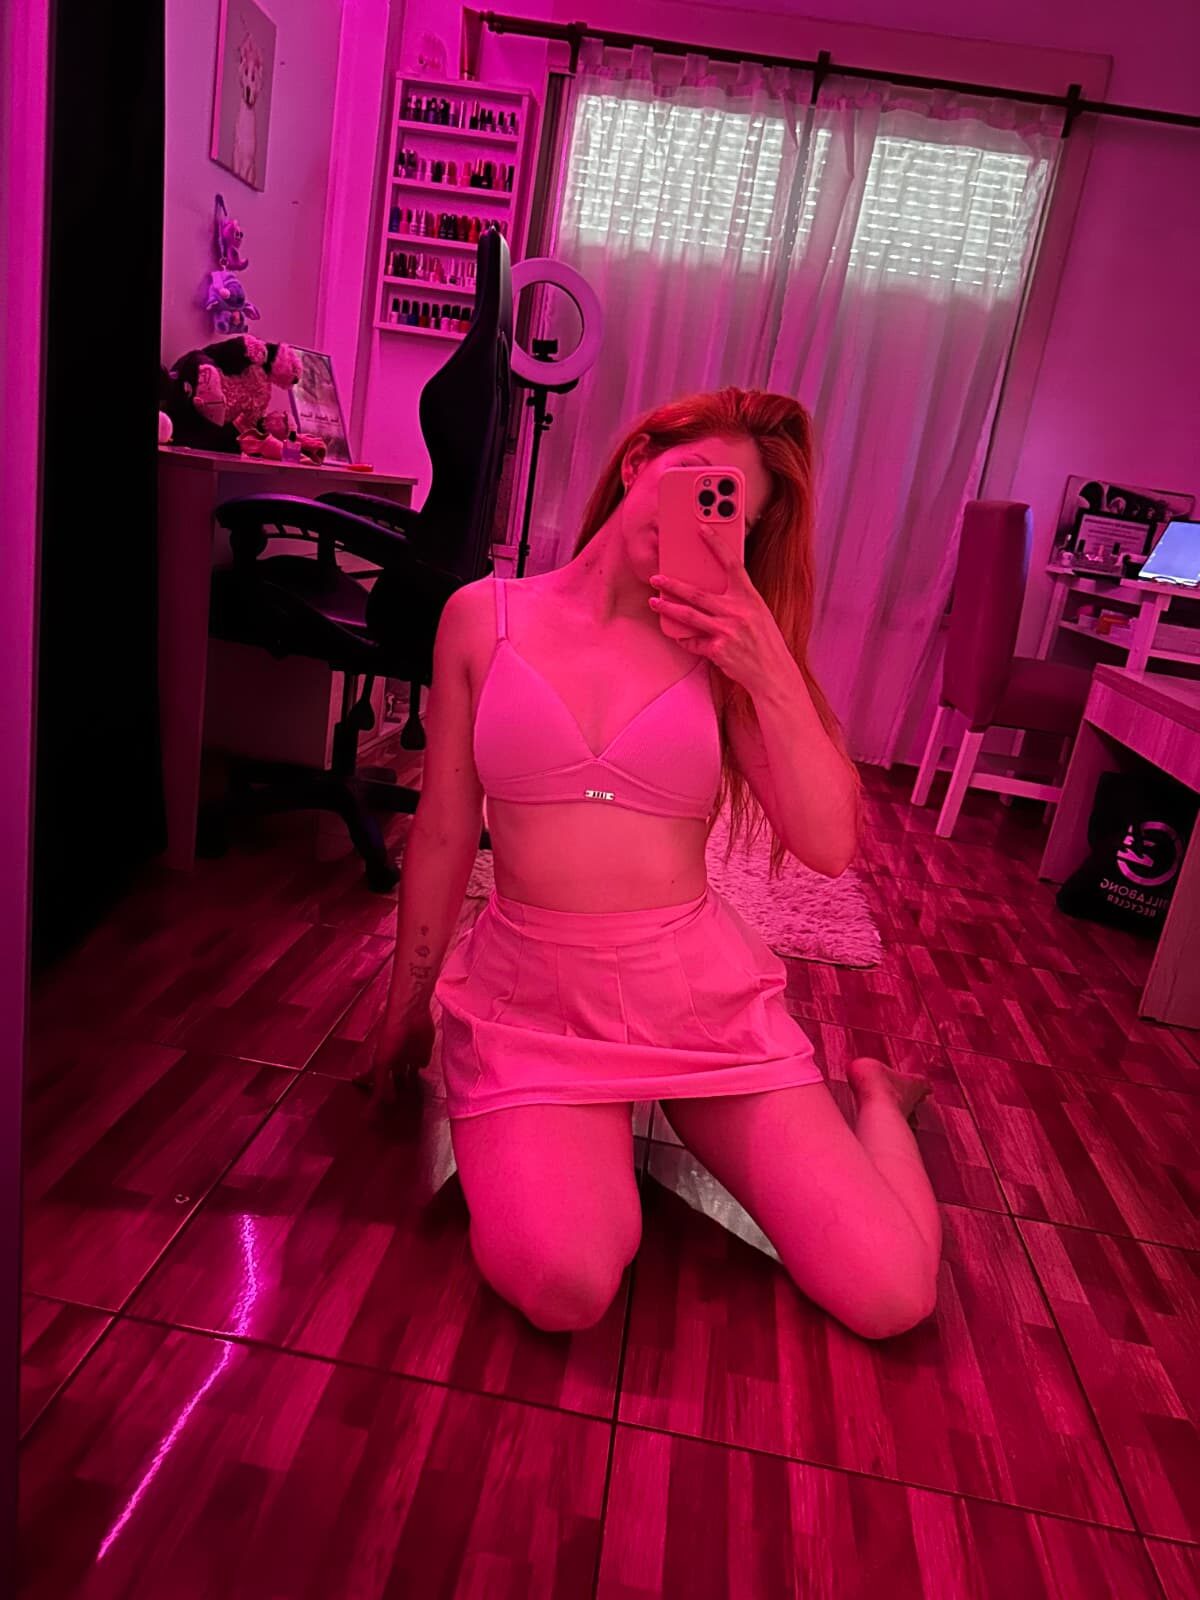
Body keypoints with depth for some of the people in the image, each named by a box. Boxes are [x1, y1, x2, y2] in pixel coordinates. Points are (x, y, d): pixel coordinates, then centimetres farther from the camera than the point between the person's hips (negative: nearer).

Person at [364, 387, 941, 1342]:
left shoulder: (722, 646, 1)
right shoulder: (484, 616, 1)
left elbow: (827, 845, -7)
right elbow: (444, 832, 7)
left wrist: (772, 670, -16)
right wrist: (405, 1007, 15)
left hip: (701, 987, 1)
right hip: (532, 997, 0)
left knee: (892, 1296, -8)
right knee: (564, 1287, -27)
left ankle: (871, 1093, 25)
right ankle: (595, 1146, 9)